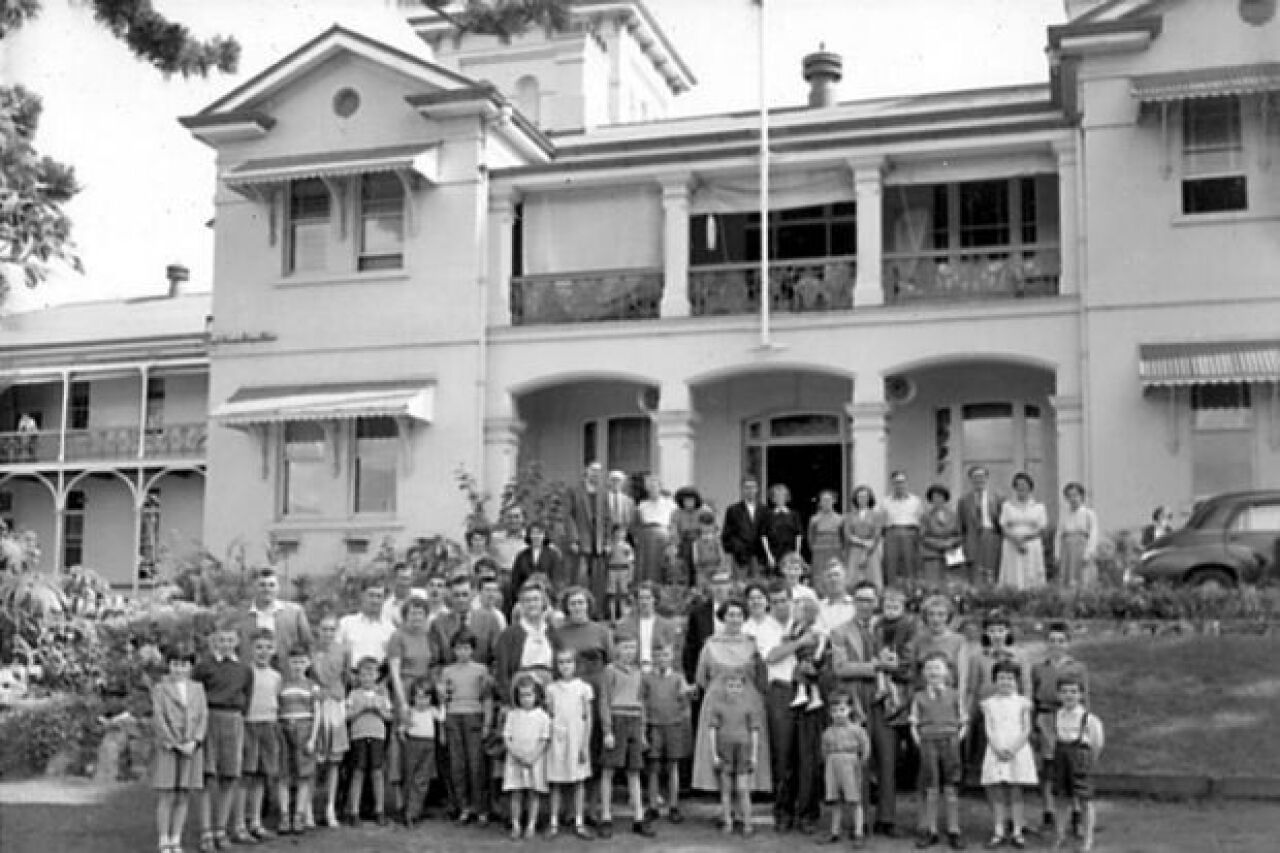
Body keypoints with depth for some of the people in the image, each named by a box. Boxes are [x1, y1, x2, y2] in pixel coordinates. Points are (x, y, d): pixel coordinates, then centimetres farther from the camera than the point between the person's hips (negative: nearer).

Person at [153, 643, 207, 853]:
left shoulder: (197, 688, 12)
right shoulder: (160, 688, 2)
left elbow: (203, 717, 5)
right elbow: (158, 719, -6)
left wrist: (194, 743, -10)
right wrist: (177, 745, -13)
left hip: (192, 749, 3)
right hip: (166, 749, -3)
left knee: (183, 798, 4)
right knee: (167, 797, -4)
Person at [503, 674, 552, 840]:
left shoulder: (542, 716, -1)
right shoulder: (512, 715, 4)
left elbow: (545, 741, -3)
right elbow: (506, 738, 2)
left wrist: (532, 757, -13)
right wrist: (518, 755, -11)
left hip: (535, 760, -1)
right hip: (515, 760, 1)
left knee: (534, 793, 2)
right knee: (516, 794, 1)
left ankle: (531, 826, 8)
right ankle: (515, 826, 6)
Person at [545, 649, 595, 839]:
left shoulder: (584, 688, 2)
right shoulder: (551, 688, 6)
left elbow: (588, 720, 2)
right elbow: (548, 716, 8)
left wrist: (585, 745, -3)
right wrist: (547, 737, -2)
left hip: (577, 739, -1)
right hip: (557, 740, 1)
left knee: (579, 781, 1)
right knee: (556, 782, 2)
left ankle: (579, 823, 6)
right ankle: (554, 823, 7)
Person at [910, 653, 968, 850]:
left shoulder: (954, 695, 7)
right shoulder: (919, 697, 9)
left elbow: (964, 722, 10)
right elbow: (914, 724, 11)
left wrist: (957, 739, -2)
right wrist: (919, 742, -1)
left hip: (949, 743, 0)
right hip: (928, 744, 0)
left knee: (951, 789, 2)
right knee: (930, 789, 2)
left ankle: (954, 832, 7)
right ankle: (930, 831, 8)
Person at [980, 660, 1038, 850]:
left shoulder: (1022, 703, 5)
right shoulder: (989, 703, 8)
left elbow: (1026, 730, -1)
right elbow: (989, 730, 2)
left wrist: (1014, 749, -14)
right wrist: (998, 749, -13)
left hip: (1018, 752, -1)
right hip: (996, 752, 1)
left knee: (1015, 792, 1)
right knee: (997, 793, 0)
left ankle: (1017, 832, 6)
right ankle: (998, 831, 5)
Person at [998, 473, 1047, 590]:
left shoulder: (1038, 506, 7)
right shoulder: (1007, 505, 8)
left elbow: (1041, 530, 1)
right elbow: (1004, 528, 1)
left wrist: (1025, 538, -15)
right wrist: (1016, 543, -15)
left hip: (1032, 549, 0)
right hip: (1012, 549, 0)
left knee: (1032, 585, -5)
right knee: (1012, 583, -7)